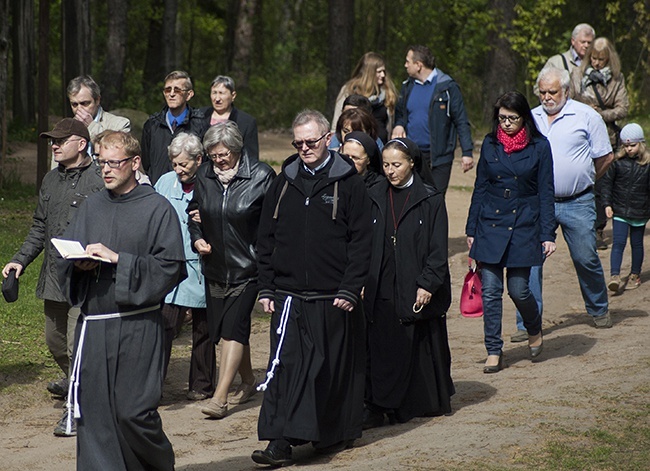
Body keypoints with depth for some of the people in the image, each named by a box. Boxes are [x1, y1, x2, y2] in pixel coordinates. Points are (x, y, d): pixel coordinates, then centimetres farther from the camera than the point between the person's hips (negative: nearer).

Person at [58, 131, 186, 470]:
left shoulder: (157, 209, -3)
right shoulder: (92, 207, 12)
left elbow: (171, 267, -10)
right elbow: (63, 254, 15)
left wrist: (118, 259, -16)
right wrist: (79, 263, -8)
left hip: (137, 327, -5)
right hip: (93, 324, 5)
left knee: (134, 411, -5)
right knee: (94, 410, 2)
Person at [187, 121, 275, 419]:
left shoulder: (260, 176, -10)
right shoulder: (204, 177, 5)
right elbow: (193, 213, 19)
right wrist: (197, 239, 1)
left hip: (247, 267, -5)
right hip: (215, 267, 5)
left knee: (233, 328, -12)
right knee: (230, 329, 11)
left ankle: (220, 397, -15)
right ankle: (248, 382, 31)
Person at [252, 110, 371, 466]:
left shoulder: (348, 183, -1)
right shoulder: (284, 183, 10)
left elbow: (361, 241, -4)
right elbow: (265, 240, 12)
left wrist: (350, 289, -11)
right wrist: (265, 288, 5)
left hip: (332, 299, -3)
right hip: (288, 295, 3)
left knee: (333, 367, 3)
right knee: (286, 366, -5)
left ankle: (334, 434, 14)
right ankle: (281, 442, -7)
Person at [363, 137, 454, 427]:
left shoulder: (430, 200, -1)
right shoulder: (375, 198, 8)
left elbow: (438, 249, -4)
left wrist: (428, 284, -13)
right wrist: (362, 282, 0)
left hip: (417, 292, -2)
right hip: (381, 292, 2)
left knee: (420, 347, 5)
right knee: (380, 349, -3)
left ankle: (431, 401, 22)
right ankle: (376, 407, -1)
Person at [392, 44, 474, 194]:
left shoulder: (446, 86, -5)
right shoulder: (407, 86, 11)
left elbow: (461, 121, -5)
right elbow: (399, 113, 23)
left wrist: (467, 152, -13)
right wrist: (398, 125, -2)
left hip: (438, 157, -5)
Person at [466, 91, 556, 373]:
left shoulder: (539, 147, -2)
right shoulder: (490, 144, 6)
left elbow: (546, 193, -1)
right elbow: (480, 188, 11)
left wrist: (548, 235, -5)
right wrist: (471, 229, 9)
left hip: (524, 228, -2)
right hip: (490, 226, 2)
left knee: (519, 289, -1)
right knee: (490, 291, -2)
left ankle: (534, 330, 29)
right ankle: (494, 352, 6)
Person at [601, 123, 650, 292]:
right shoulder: (617, 162, -5)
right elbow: (607, 182, 2)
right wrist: (607, 203, -4)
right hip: (620, 210, 0)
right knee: (618, 243, -8)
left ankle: (635, 275, 25)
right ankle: (615, 276, -14)